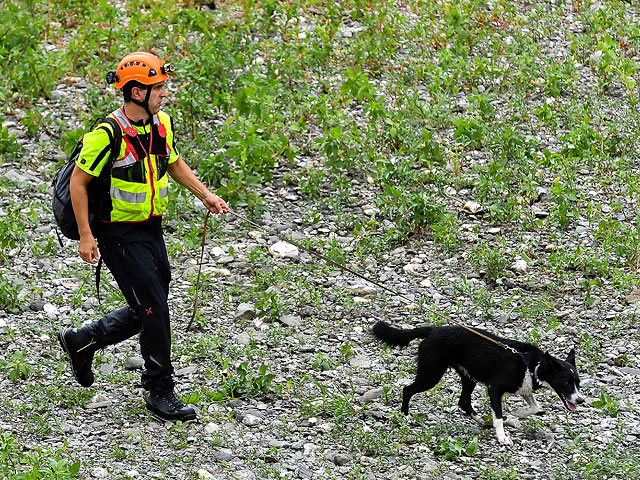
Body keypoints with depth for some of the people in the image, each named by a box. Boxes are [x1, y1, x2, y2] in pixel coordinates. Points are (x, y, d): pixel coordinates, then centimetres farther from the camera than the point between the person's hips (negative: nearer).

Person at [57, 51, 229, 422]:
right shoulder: (108, 134, -21)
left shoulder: (162, 123, 1)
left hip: (151, 229, 8)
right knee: (153, 309, -9)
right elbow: (78, 182, -15)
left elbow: (175, 163, 19)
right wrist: (86, 236, -18)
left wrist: (205, 195, 7)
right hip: (119, 234, -8)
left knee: (150, 310, 13)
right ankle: (160, 391, 4)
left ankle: (81, 341, 32)